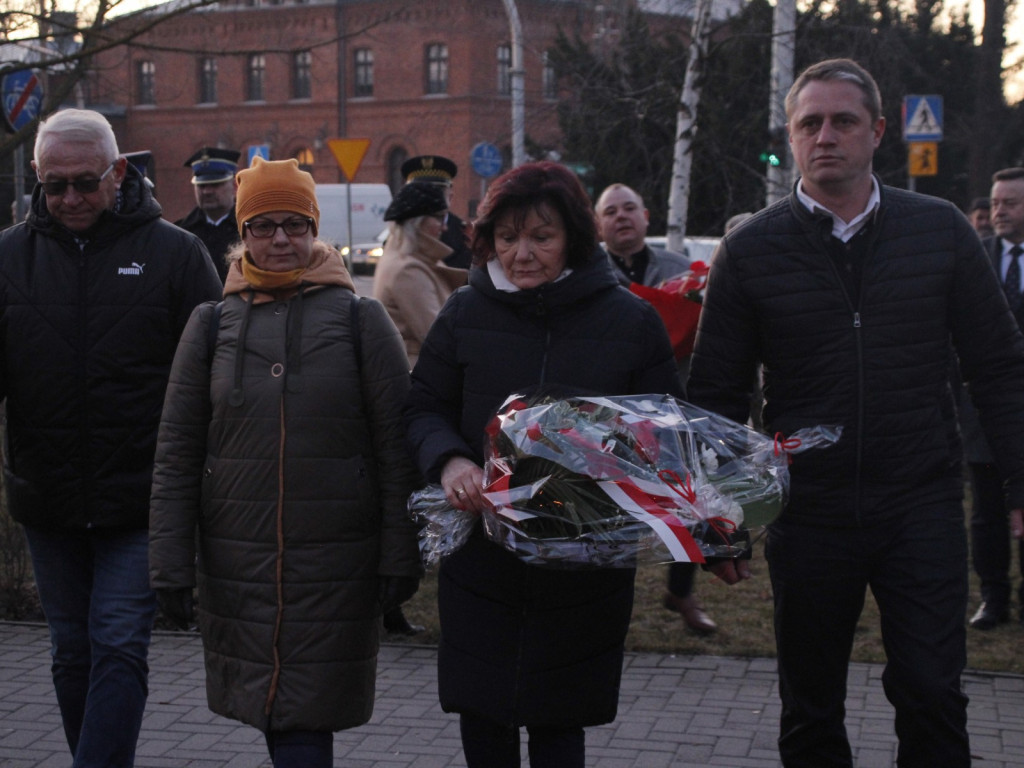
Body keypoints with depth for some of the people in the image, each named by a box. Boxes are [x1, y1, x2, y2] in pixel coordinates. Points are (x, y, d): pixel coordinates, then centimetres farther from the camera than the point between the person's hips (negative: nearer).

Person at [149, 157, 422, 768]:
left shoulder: (361, 320, 2)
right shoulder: (213, 324, 8)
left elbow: (396, 447, 0)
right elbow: (177, 454, 7)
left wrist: (400, 556, -5)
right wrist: (172, 564, 3)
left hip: (335, 560, -2)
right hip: (238, 558, 2)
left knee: (306, 717, -3)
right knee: (275, 706, 7)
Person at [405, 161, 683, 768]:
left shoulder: (632, 320, -2)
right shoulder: (465, 314, 2)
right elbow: (425, 408, 8)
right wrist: (449, 462, -13)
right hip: (480, 553, 2)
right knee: (482, 715, 7)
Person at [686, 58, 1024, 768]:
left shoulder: (940, 230, 1)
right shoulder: (750, 250, -1)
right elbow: (718, 395, 3)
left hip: (924, 509, 0)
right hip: (808, 517, 1)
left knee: (931, 692, -4)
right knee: (810, 709, 11)